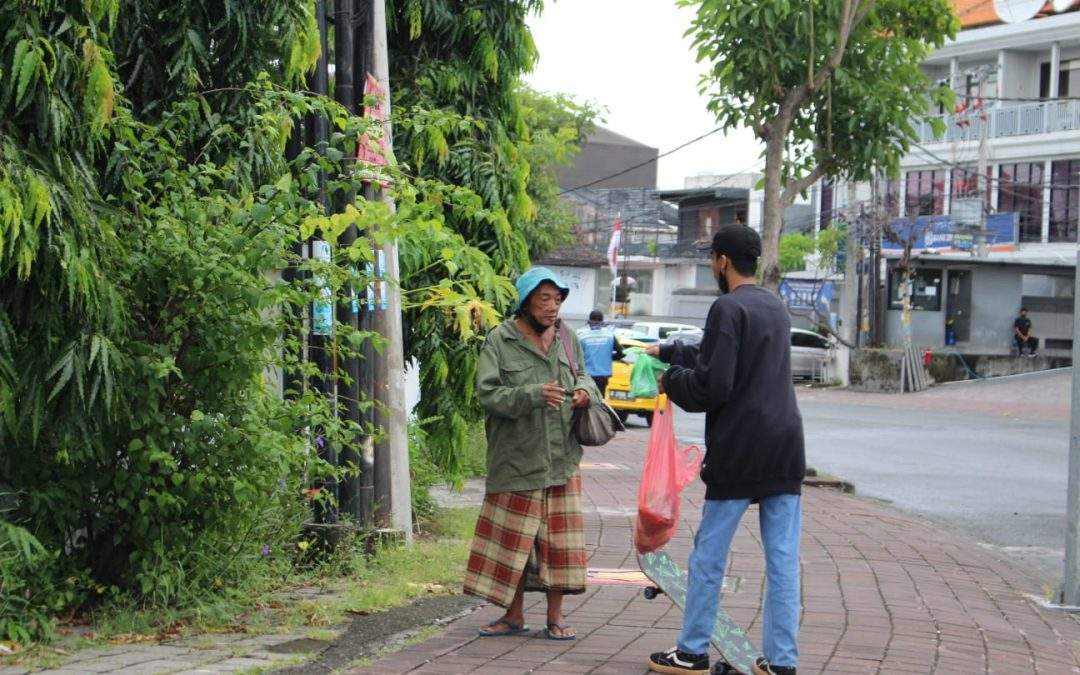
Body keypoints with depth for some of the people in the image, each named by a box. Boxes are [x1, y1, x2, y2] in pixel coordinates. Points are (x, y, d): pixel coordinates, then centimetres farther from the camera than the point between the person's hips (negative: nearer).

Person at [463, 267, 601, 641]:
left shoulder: (567, 338, 8)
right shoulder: (500, 341, -6)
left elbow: (582, 373, 24)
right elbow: (487, 393, -13)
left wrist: (584, 388, 0)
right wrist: (533, 395, -25)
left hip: (561, 459, 3)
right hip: (517, 459, -3)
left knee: (559, 538, 5)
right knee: (513, 539, 4)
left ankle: (555, 616, 17)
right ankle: (514, 615, 19)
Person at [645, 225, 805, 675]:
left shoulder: (729, 308, -11)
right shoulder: (776, 308, 16)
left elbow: (711, 385, -16)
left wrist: (671, 380, 2)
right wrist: (668, 352, 36)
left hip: (738, 453, -7)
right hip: (785, 452, 7)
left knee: (708, 557, 6)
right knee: (783, 560, 5)